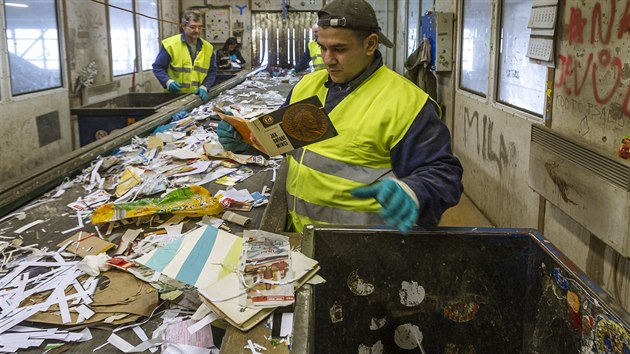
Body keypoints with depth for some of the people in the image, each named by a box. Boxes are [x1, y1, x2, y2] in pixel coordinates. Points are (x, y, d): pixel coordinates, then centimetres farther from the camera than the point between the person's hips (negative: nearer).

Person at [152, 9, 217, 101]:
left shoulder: (208, 47, 7)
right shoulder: (170, 44, -5)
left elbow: (212, 71, 12)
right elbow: (157, 67, -2)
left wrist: (204, 87, -5)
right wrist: (168, 82, -19)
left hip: (198, 97, 3)